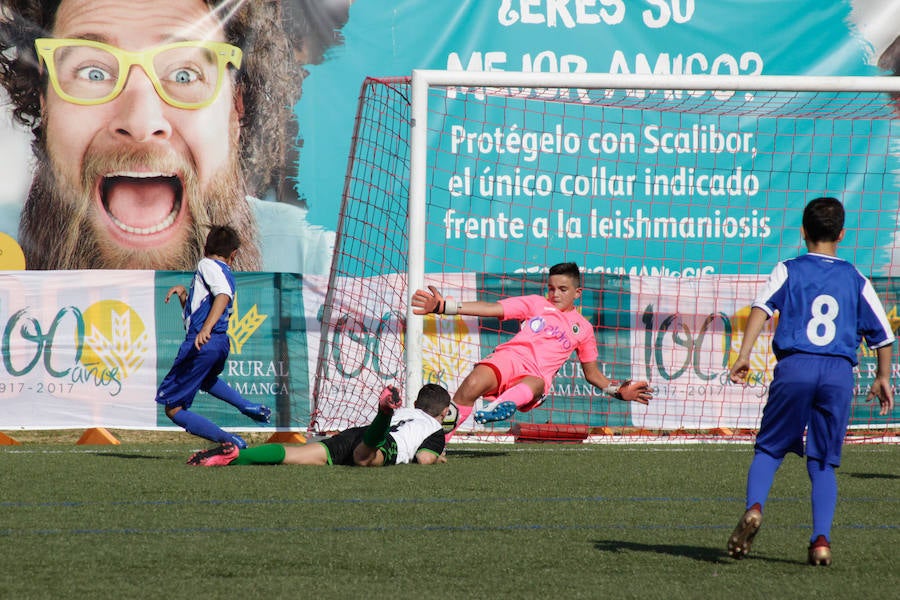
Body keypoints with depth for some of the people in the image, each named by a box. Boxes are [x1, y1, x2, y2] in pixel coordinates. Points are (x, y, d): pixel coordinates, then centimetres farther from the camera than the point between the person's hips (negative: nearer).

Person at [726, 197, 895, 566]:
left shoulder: (789, 271, 11)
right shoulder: (855, 280, 16)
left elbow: (761, 306, -8)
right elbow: (883, 334, 17)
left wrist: (744, 355, -15)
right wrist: (882, 378, 31)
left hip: (795, 367, -1)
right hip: (840, 373, 1)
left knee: (768, 449, 10)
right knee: (823, 464, 10)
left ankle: (754, 506, -16)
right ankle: (821, 539, -4)